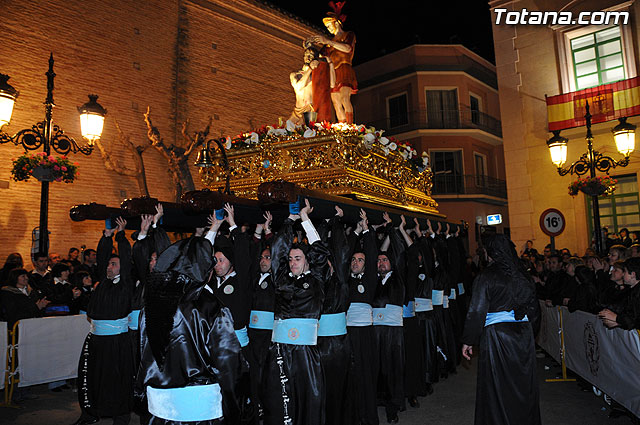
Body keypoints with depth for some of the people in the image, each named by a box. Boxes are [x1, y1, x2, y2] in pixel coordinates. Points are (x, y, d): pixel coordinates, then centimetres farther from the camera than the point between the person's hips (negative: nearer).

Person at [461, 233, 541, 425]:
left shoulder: (486, 277, -13)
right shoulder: (523, 275, 4)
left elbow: (477, 312, -15)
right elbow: (534, 309, 12)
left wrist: (468, 341, -7)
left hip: (497, 335, -5)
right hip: (523, 336, 6)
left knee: (497, 387, 7)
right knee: (523, 384, 17)